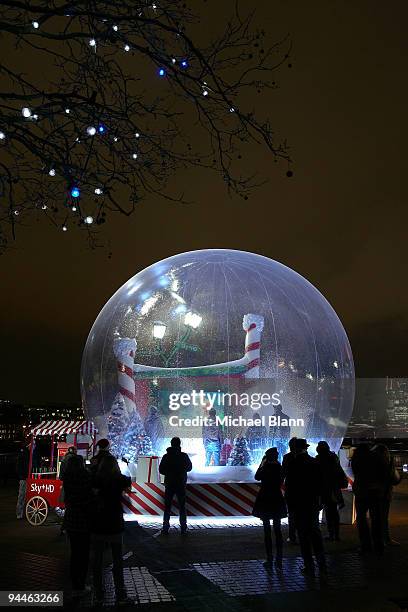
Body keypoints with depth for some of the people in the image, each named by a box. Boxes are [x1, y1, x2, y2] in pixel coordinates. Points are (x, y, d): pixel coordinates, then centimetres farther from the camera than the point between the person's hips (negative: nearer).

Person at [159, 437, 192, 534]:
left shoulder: (166, 456, -5)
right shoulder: (184, 456, -7)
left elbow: (161, 470, 0)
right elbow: (189, 468, 8)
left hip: (169, 484, 0)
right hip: (181, 484, 0)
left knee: (167, 506, 7)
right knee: (182, 506, 9)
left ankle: (165, 528, 6)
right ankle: (183, 528, 9)